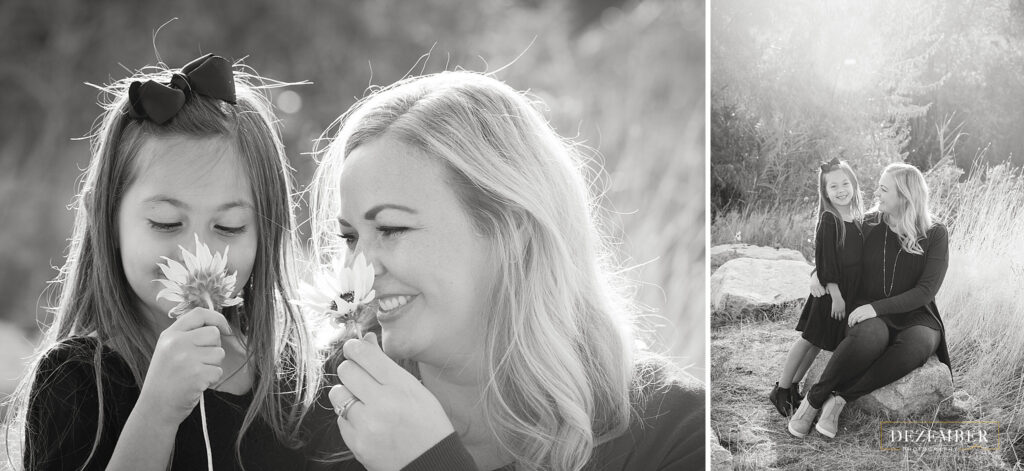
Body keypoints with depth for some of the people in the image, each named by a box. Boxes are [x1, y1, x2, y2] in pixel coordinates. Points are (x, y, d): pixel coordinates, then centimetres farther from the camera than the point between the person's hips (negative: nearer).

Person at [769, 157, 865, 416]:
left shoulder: (857, 220, 8)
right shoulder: (829, 221, -14)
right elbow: (825, 263, -16)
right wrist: (836, 296, -19)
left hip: (850, 292, 7)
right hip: (830, 291, -7)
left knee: (817, 341, 11)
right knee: (811, 339, -1)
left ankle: (793, 387, 20)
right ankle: (780, 390, 7)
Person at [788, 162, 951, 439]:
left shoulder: (935, 234, -3)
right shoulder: (869, 226, 6)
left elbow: (926, 291, -10)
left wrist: (877, 307, -20)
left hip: (916, 318, -1)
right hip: (871, 318, 1)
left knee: (915, 345, -40)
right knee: (870, 335, -39)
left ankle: (840, 399, -33)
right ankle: (813, 400, -28)